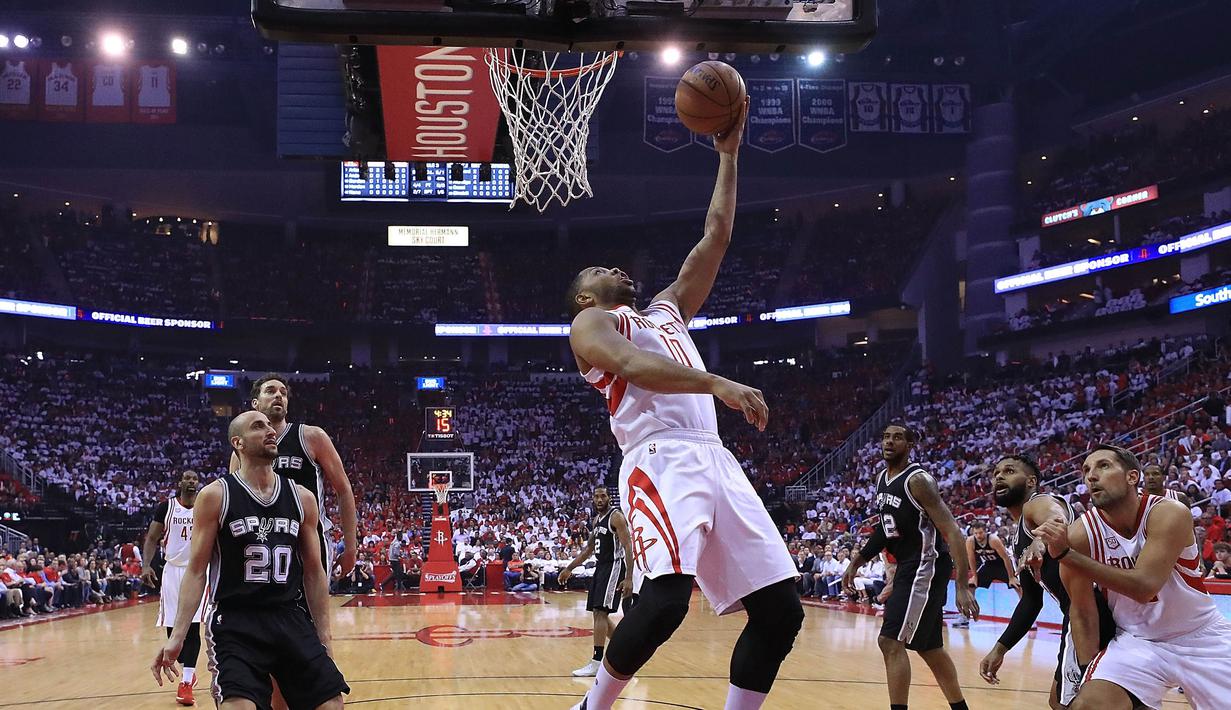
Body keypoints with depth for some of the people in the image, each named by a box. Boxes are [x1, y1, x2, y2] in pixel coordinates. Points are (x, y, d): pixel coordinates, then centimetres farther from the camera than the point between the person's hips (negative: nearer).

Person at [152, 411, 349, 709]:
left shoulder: (302, 498, 8)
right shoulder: (215, 495, -3)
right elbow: (196, 570, -3)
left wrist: (324, 637, 10)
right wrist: (177, 636, -11)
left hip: (292, 618, 4)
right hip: (234, 621, -4)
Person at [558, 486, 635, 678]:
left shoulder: (616, 516, -11)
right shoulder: (597, 519, 16)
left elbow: (628, 547, -18)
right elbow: (588, 549, 24)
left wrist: (629, 578, -25)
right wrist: (569, 568, 19)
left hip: (614, 566, -9)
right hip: (601, 567, 9)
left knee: (600, 612, -14)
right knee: (599, 614, 10)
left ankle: (596, 663, -14)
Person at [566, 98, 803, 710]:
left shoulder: (668, 311, 32)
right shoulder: (590, 323, 10)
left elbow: (716, 237, 31)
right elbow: (630, 366, -12)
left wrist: (728, 156, 28)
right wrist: (717, 383, -25)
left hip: (715, 461, 7)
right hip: (661, 463, -7)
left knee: (780, 610, -2)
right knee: (665, 599, -27)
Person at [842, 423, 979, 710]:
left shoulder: (918, 480, -18)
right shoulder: (882, 479, 8)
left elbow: (952, 532, -23)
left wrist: (962, 587, -31)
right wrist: (856, 562, 17)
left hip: (926, 567, -9)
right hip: (908, 567, 9)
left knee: (891, 641, -15)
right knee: (929, 647, 16)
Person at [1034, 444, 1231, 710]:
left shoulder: (1169, 514, -21)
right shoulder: (1080, 535, -14)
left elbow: (1144, 586, -33)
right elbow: (1082, 611, -5)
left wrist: (1065, 554, -36)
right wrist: (1088, 672, -11)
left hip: (1201, 638, -1)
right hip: (1136, 641, 1)